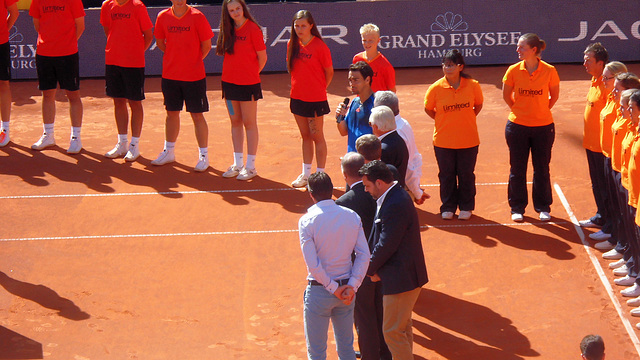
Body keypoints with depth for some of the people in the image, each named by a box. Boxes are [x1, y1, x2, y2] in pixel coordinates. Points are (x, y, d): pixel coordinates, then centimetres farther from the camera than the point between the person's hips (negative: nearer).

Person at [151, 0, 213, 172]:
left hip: (194, 76, -3)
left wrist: (194, 61, 3)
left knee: (197, 115, 0)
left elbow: (206, 45, -3)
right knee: (172, 113, 14)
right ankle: (169, 152, 28)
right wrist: (175, 57, 11)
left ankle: (204, 156, 8)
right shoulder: (163, 17, 0)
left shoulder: (197, 17, -10)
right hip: (170, 74, 3)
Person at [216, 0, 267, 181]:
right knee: (235, 122, 11)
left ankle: (250, 166, 5)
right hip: (229, 82, 6)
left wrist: (251, 74, 3)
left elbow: (262, 57, -5)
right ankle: (238, 164, 18)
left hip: (248, 84, -6)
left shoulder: (253, 29, -10)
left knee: (249, 123, 0)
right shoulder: (229, 30, 7)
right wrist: (234, 72, 4)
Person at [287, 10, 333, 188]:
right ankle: (306, 174, 22)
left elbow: (329, 72, -4)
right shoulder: (292, 45, 3)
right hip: (297, 97, 5)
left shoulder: (320, 46, -12)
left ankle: (320, 175, 10)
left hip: (315, 99, -5)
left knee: (317, 136, 2)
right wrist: (299, 85, 12)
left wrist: (319, 88, 5)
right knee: (305, 136, 14)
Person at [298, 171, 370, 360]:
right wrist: (352, 286, -5)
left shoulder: (307, 220, -14)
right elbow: (364, 255, -4)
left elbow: (312, 264, -18)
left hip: (319, 290, -4)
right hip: (346, 290, 4)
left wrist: (333, 288, -9)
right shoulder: (352, 216, -2)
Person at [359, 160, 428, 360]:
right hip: (403, 276, 11)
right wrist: (373, 266, 2)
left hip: (401, 279, -11)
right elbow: (381, 238, 12)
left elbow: (387, 245, -23)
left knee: (393, 332, -3)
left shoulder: (395, 205, -25)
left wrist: (371, 269, -8)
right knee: (403, 327, 22)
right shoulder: (396, 196, 7)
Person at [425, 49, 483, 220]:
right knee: (446, 175, 10)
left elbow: (478, 105, 10)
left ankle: (466, 207, 25)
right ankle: (448, 207, 25)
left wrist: (466, 120, 4)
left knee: (466, 174, 9)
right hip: (443, 141, 0)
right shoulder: (436, 88, -9)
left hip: (468, 140, 0)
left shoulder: (473, 86, -8)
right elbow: (428, 109, 7)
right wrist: (444, 122, 5)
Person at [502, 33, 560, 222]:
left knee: (542, 169, 8)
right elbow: (506, 95, 8)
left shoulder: (549, 71, -9)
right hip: (517, 126, 1)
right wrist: (519, 110, 7)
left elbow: (554, 95, 6)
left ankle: (543, 207, 22)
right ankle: (517, 208, 19)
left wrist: (542, 110, 4)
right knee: (517, 169, 7)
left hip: (543, 126, -1)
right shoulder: (513, 70, -7)